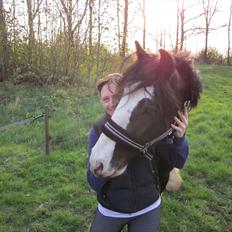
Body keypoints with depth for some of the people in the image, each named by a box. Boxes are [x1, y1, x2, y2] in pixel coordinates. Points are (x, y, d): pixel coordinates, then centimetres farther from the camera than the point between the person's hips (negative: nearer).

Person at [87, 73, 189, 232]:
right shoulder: (98, 130, -15)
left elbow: (177, 162, -9)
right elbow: (94, 183, -15)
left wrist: (179, 138, -28)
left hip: (148, 208, 0)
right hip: (110, 210, 0)